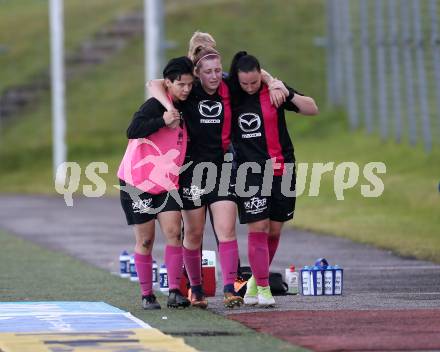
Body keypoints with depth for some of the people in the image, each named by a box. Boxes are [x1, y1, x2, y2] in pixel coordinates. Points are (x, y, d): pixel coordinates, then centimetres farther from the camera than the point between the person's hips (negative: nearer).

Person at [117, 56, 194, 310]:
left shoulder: (183, 110, 8)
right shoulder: (155, 105, -12)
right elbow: (133, 131, -29)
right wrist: (163, 120, -35)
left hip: (166, 184, 5)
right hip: (138, 183, -5)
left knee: (173, 233, -12)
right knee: (146, 241, 1)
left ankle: (175, 291, -12)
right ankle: (147, 295, 11)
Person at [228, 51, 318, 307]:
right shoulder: (229, 94, -1)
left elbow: (313, 110, -3)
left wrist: (289, 94, -18)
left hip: (281, 169, 1)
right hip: (250, 171, -1)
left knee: (274, 231, 7)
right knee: (257, 229, -9)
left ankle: (256, 279, 25)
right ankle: (262, 287, -6)